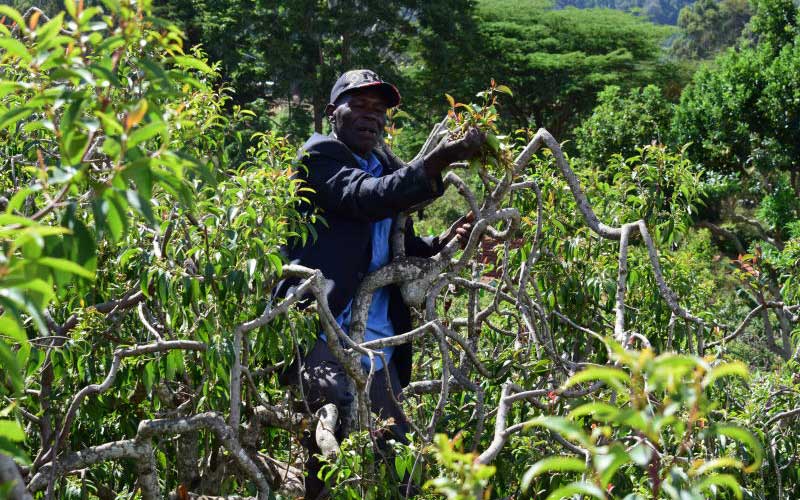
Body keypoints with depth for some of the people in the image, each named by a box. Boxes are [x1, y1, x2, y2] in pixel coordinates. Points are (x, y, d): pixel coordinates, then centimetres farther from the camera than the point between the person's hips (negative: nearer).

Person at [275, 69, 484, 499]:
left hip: (378, 346, 7)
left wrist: (442, 243, 2)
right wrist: (441, 159, -26)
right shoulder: (319, 156, 0)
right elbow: (368, 197, -19)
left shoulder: (386, 167, 20)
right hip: (322, 338, -7)